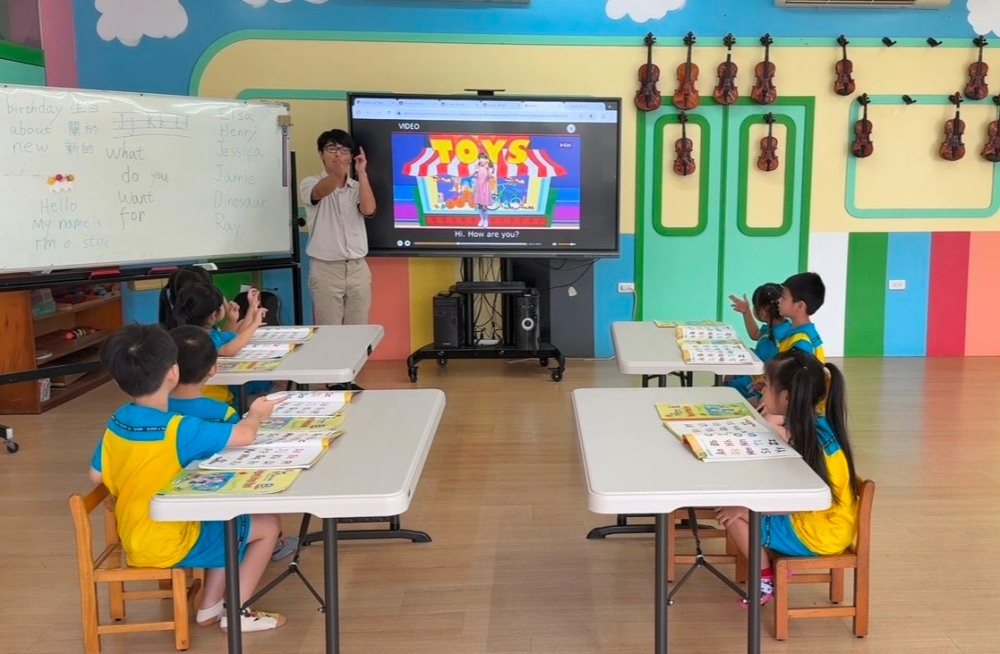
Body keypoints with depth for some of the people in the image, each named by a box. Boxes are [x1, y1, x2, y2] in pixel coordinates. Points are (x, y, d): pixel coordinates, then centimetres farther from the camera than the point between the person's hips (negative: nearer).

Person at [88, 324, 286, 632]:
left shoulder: (116, 423, -4)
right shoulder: (179, 429, -27)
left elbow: (96, 476, 6)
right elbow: (244, 435, -24)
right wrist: (256, 415, -2)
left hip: (135, 538, 8)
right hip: (168, 544, -8)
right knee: (267, 526, 2)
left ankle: (210, 607, 28)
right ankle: (238, 612, 11)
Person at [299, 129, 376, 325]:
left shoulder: (357, 187, 9)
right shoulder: (309, 184, -1)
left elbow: (368, 210, -11)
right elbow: (321, 192, -26)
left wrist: (362, 173, -13)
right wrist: (338, 174, -48)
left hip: (358, 268, 3)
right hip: (325, 269, -3)